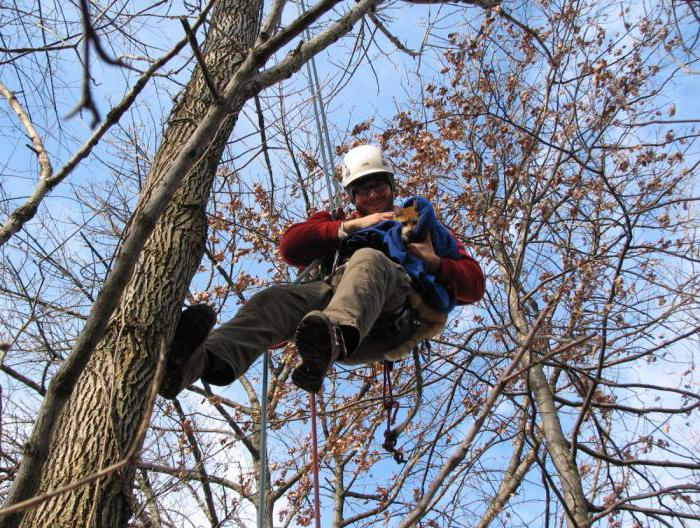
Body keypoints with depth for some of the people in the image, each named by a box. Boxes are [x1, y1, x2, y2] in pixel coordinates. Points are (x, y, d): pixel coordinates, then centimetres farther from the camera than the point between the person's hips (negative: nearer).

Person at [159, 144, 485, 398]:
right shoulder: (341, 225, 39)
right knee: (272, 300, -28)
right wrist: (352, 225, 9)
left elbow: (474, 285, 23)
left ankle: (333, 339, -68)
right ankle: (199, 360, -57)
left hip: (397, 311, -2)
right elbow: (290, 247, 17)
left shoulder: (420, 224, 34)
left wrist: (435, 263, 1)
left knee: (367, 259, -35)